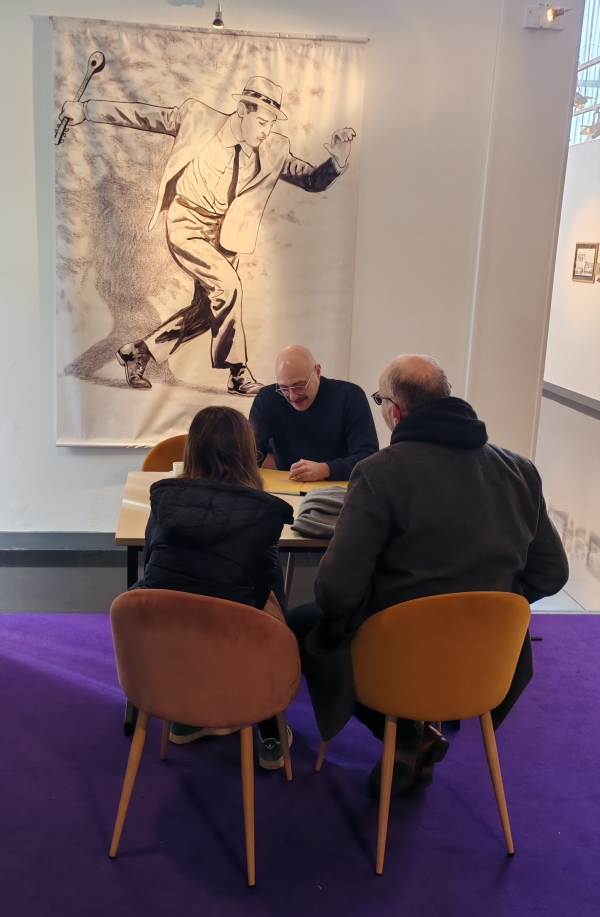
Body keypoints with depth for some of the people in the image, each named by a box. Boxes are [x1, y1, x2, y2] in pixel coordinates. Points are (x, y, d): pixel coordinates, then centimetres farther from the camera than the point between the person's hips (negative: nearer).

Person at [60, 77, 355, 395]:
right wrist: (86, 109, -1)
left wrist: (337, 159, -22)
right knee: (226, 285, -21)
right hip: (186, 228, -5)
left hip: (222, 235, 6)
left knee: (208, 308, 7)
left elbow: (313, 180, -1)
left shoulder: (273, 151, -2)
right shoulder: (200, 119, -11)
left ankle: (138, 351, 24)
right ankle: (239, 375, -8)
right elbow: (143, 115, -4)